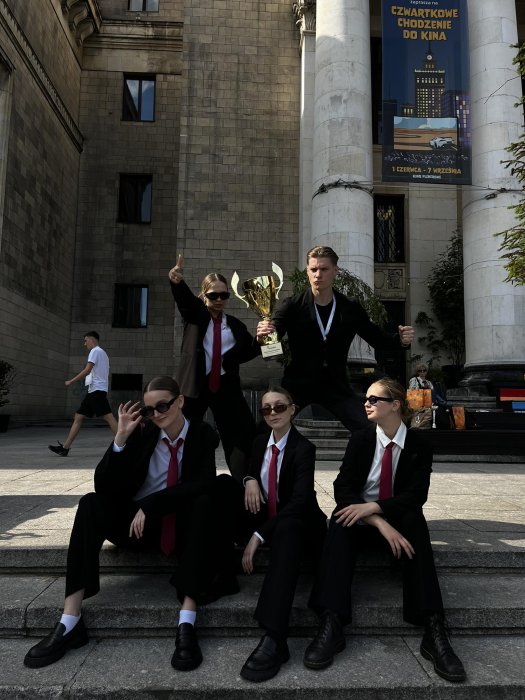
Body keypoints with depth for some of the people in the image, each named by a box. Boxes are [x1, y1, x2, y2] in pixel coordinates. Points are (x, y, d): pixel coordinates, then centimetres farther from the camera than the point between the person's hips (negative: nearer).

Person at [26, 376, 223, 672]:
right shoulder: (142, 434, -3)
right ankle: (70, 622, -27)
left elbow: (204, 483, -21)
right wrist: (121, 437, -23)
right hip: (139, 522, 2)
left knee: (203, 501, -34)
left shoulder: (203, 434, -6)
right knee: (91, 504, -24)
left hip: (183, 524, -2)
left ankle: (187, 622, -38)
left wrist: (150, 504, -25)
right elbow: (104, 486, -10)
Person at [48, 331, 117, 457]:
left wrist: (71, 381, -8)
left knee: (108, 417, -14)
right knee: (78, 417, 6)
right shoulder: (103, 353, 24)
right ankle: (65, 447, 6)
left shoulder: (95, 351, -4)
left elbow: (87, 370, -15)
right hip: (93, 391, 10)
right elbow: (107, 376, 25)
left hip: (97, 390, -10)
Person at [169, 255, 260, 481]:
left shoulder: (236, 325, 10)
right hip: (195, 384, -2)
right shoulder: (195, 314, 4)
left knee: (246, 433, -5)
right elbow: (184, 298, -18)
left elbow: (243, 354, 5)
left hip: (226, 386, 2)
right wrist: (177, 281, -40)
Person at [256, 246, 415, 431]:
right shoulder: (292, 306, -6)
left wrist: (400, 339, -10)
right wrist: (262, 337, -37)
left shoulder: (351, 308, 2)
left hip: (335, 385, 2)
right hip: (298, 383, -2)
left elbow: (378, 339, 11)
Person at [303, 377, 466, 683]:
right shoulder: (360, 439, -2)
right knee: (342, 520, -32)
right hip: (362, 519, 0)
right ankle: (331, 624, -41)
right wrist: (381, 524, -27)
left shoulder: (418, 444, -3)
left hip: (399, 520, 0)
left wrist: (372, 507, -29)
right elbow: (343, 489, -12)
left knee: (415, 521, -33)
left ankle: (434, 629, -38)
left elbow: (417, 495, -14)